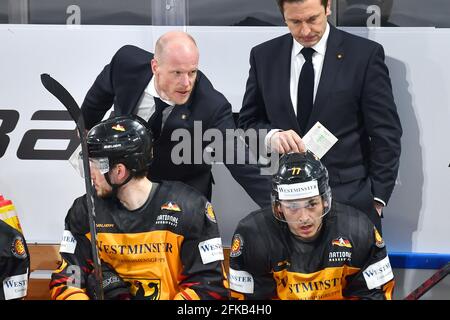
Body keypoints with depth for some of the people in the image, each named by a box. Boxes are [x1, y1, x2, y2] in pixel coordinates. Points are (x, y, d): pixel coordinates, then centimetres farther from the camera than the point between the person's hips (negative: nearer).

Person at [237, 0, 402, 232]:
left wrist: (377, 198, -5)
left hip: (350, 198, -2)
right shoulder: (264, 56, 7)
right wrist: (271, 135, -11)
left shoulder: (365, 54, -3)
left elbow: (385, 134, -1)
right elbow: (247, 122, 12)